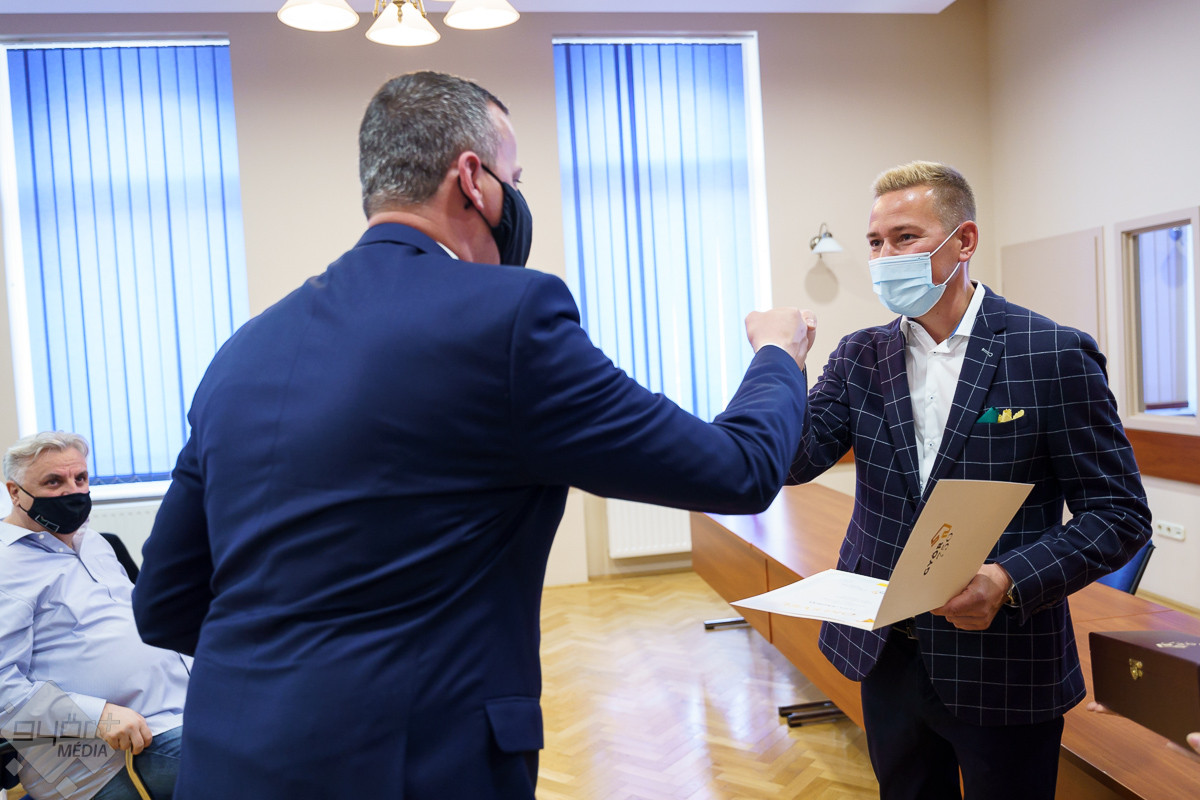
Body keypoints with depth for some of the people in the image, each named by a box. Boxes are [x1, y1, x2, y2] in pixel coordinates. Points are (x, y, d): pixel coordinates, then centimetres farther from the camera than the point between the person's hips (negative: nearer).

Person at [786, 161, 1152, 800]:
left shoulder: (1055, 355, -10)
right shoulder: (860, 356, 2)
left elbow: (1119, 512, -10)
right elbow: (797, 461, -9)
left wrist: (1009, 581, -24)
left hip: (1001, 667, -4)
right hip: (885, 653, 4)